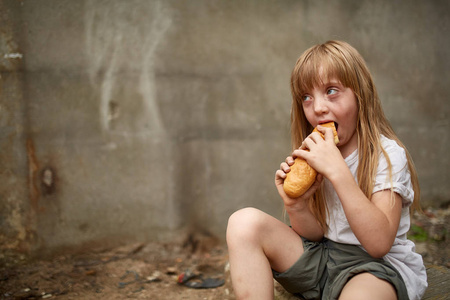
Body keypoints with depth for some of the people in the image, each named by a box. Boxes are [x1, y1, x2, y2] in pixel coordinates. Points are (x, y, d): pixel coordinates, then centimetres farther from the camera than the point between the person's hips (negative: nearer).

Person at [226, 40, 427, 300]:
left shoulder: (387, 154, -13)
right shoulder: (314, 154, 4)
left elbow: (379, 244, -25)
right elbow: (316, 234, 4)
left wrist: (337, 171, -32)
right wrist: (296, 205, -18)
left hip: (380, 265, -6)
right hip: (323, 255, 6)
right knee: (244, 222, -13)